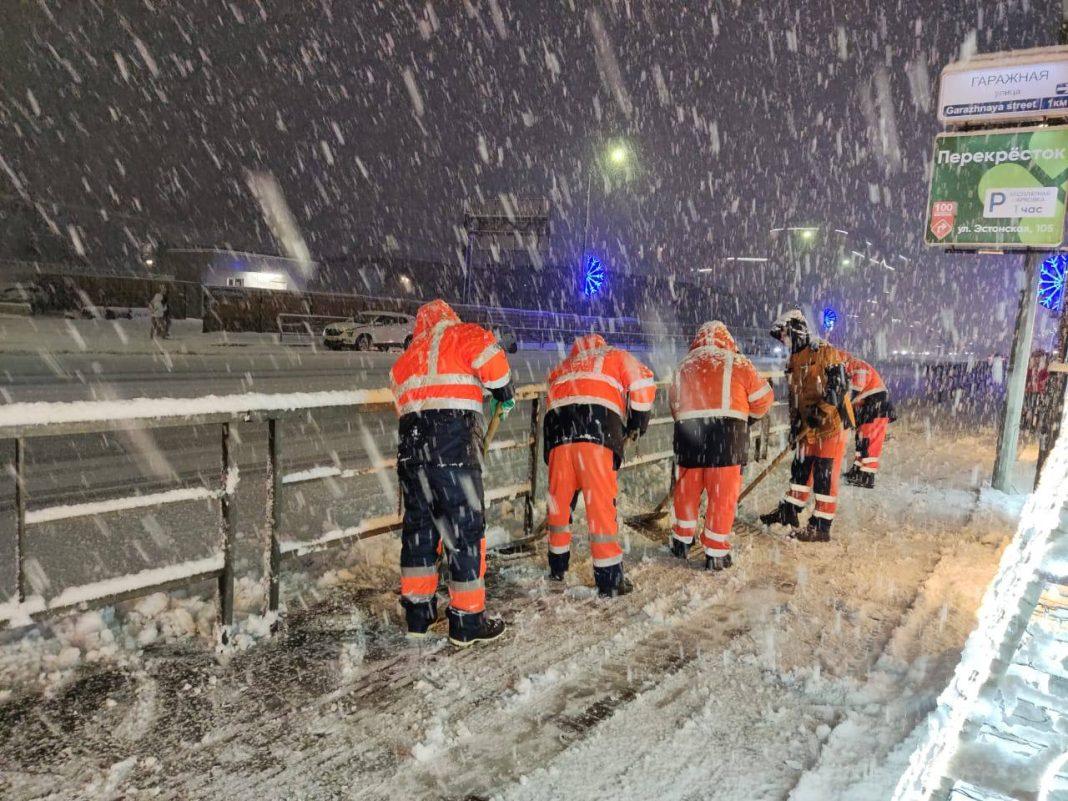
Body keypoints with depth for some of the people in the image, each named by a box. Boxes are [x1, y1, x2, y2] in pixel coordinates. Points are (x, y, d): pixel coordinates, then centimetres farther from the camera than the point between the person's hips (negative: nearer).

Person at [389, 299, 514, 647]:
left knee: (418, 526, 16)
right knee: (465, 529, 1)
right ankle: (468, 621, 6)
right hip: (453, 443, -6)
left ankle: (417, 612, 25)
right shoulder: (460, 334, 9)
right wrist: (504, 394, 4)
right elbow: (488, 354, -9)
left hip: (410, 444, 7)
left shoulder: (404, 361, 28)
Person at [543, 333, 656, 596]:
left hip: (557, 432, 4)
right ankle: (609, 581, 0)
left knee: (560, 501, 16)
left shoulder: (561, 369, 35)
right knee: (601, 505, -2)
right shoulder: (615, 356, 24)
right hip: (597, 433, -4)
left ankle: (557, 567, 30)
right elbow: (643, 383, 10)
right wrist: (637, 423, 19)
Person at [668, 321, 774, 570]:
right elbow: (763, 398, 9)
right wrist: (747, 416, 26)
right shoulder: (737, 362, 5)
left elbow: (674, 403, 17)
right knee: (722, 494, 4)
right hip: (727, 432, -3)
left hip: (688, 432, 4)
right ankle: (715, 554, 9)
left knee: (687, 489, 18)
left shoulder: (684, 366, 16)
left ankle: (682, 542, 32)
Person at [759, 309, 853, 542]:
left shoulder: (826, 353, -11)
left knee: (825, 474, -3)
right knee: (800, 468, 16)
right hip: (809, 426, 8)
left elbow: (839, 384, -18)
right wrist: (794, 423, 14)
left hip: (832, 422, -8)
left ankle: (821, 527, 3)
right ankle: (789, 511, 30)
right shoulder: (793, 362, 15)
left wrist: (822, 410, -23)